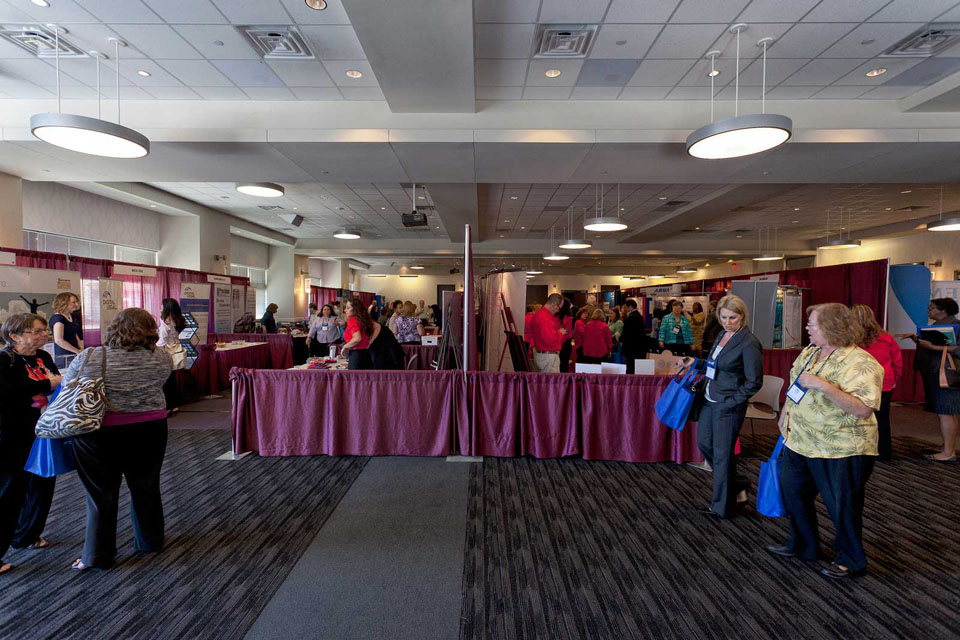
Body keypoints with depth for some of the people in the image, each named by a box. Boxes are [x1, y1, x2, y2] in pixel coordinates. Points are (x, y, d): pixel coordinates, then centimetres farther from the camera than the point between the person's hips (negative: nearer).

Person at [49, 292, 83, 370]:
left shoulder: (70, 316, 16)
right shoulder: (57, 318, -12)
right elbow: (58, 340, -22)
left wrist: (81, 348, 11)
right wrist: (78, 351, -19)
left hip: (74, 355, 8)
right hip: (65, 357, -8)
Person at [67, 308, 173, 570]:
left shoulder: (88, 359, -10)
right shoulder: (161, 358, -7)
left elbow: (66, 387, 4)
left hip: (98, 438, -1)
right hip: (149, 432, 2)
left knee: (101, 495, 13)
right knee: (146, 489, 18)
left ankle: (98, 556, 23)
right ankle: (151, 541, 33)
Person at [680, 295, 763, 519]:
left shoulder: (749, 343, -17)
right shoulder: (724, 334, 7)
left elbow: (754, 382, -16)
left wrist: (730, 402, -17)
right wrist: (696, 363, 6)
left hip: (728, 406, -8)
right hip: (710, 399, 9)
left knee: (722, 454, 4)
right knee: (704, 443, 17)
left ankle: (722, 507, 23)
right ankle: (737, 486, 36)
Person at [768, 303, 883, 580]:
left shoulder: (861, 363, -20)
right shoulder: (809, 352, 4)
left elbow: (863, 409, -30)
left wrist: (823, 385, -34)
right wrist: (785, 415, 21)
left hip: (841, 451, -8)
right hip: (800, 443, 9)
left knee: (843, 505, 6)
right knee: (792, 491, 19)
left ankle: (852, 561, 29)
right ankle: (803, 545, 39)